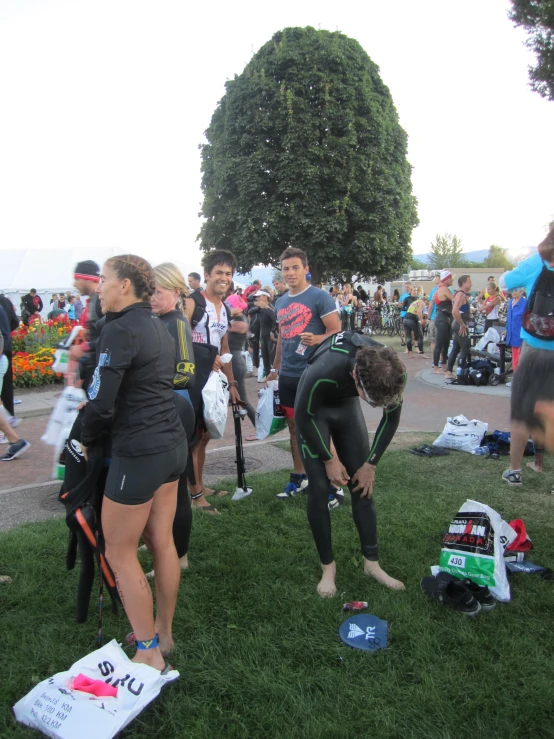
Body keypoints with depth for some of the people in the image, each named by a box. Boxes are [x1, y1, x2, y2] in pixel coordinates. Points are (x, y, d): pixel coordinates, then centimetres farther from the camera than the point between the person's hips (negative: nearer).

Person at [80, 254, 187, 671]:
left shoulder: (119, 330, -16)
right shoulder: (159, 327, 10)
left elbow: (101, 402, -19)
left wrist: (87, 440, 1)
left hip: (138, 453, -8)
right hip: (172, 444, 8)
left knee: (119, 553, 7)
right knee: (162, 543, 18)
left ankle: (149, 653, 18)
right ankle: (164, 634, 34)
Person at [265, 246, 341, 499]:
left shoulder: (320, 297, -9)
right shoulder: (281, 302, 12)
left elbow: (336, 331, -12)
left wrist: (316, 339, -31)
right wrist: (275, 368, 21)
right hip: (287, 375, 7)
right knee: (294, 426, 15)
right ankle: (299, 477, 28)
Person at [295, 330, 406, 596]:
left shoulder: (389, 373, -29)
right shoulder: (324, 371, -42)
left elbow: (392, 417, -9)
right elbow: (304, 416, -24)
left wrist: (371, 463, -7)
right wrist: (329, 460, -15)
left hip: (347, 406, 4)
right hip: (314, 410, -3)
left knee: (362, 484, 1)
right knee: (319, 487, -8)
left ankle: (371, 562, 14)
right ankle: (327, 566, 8)